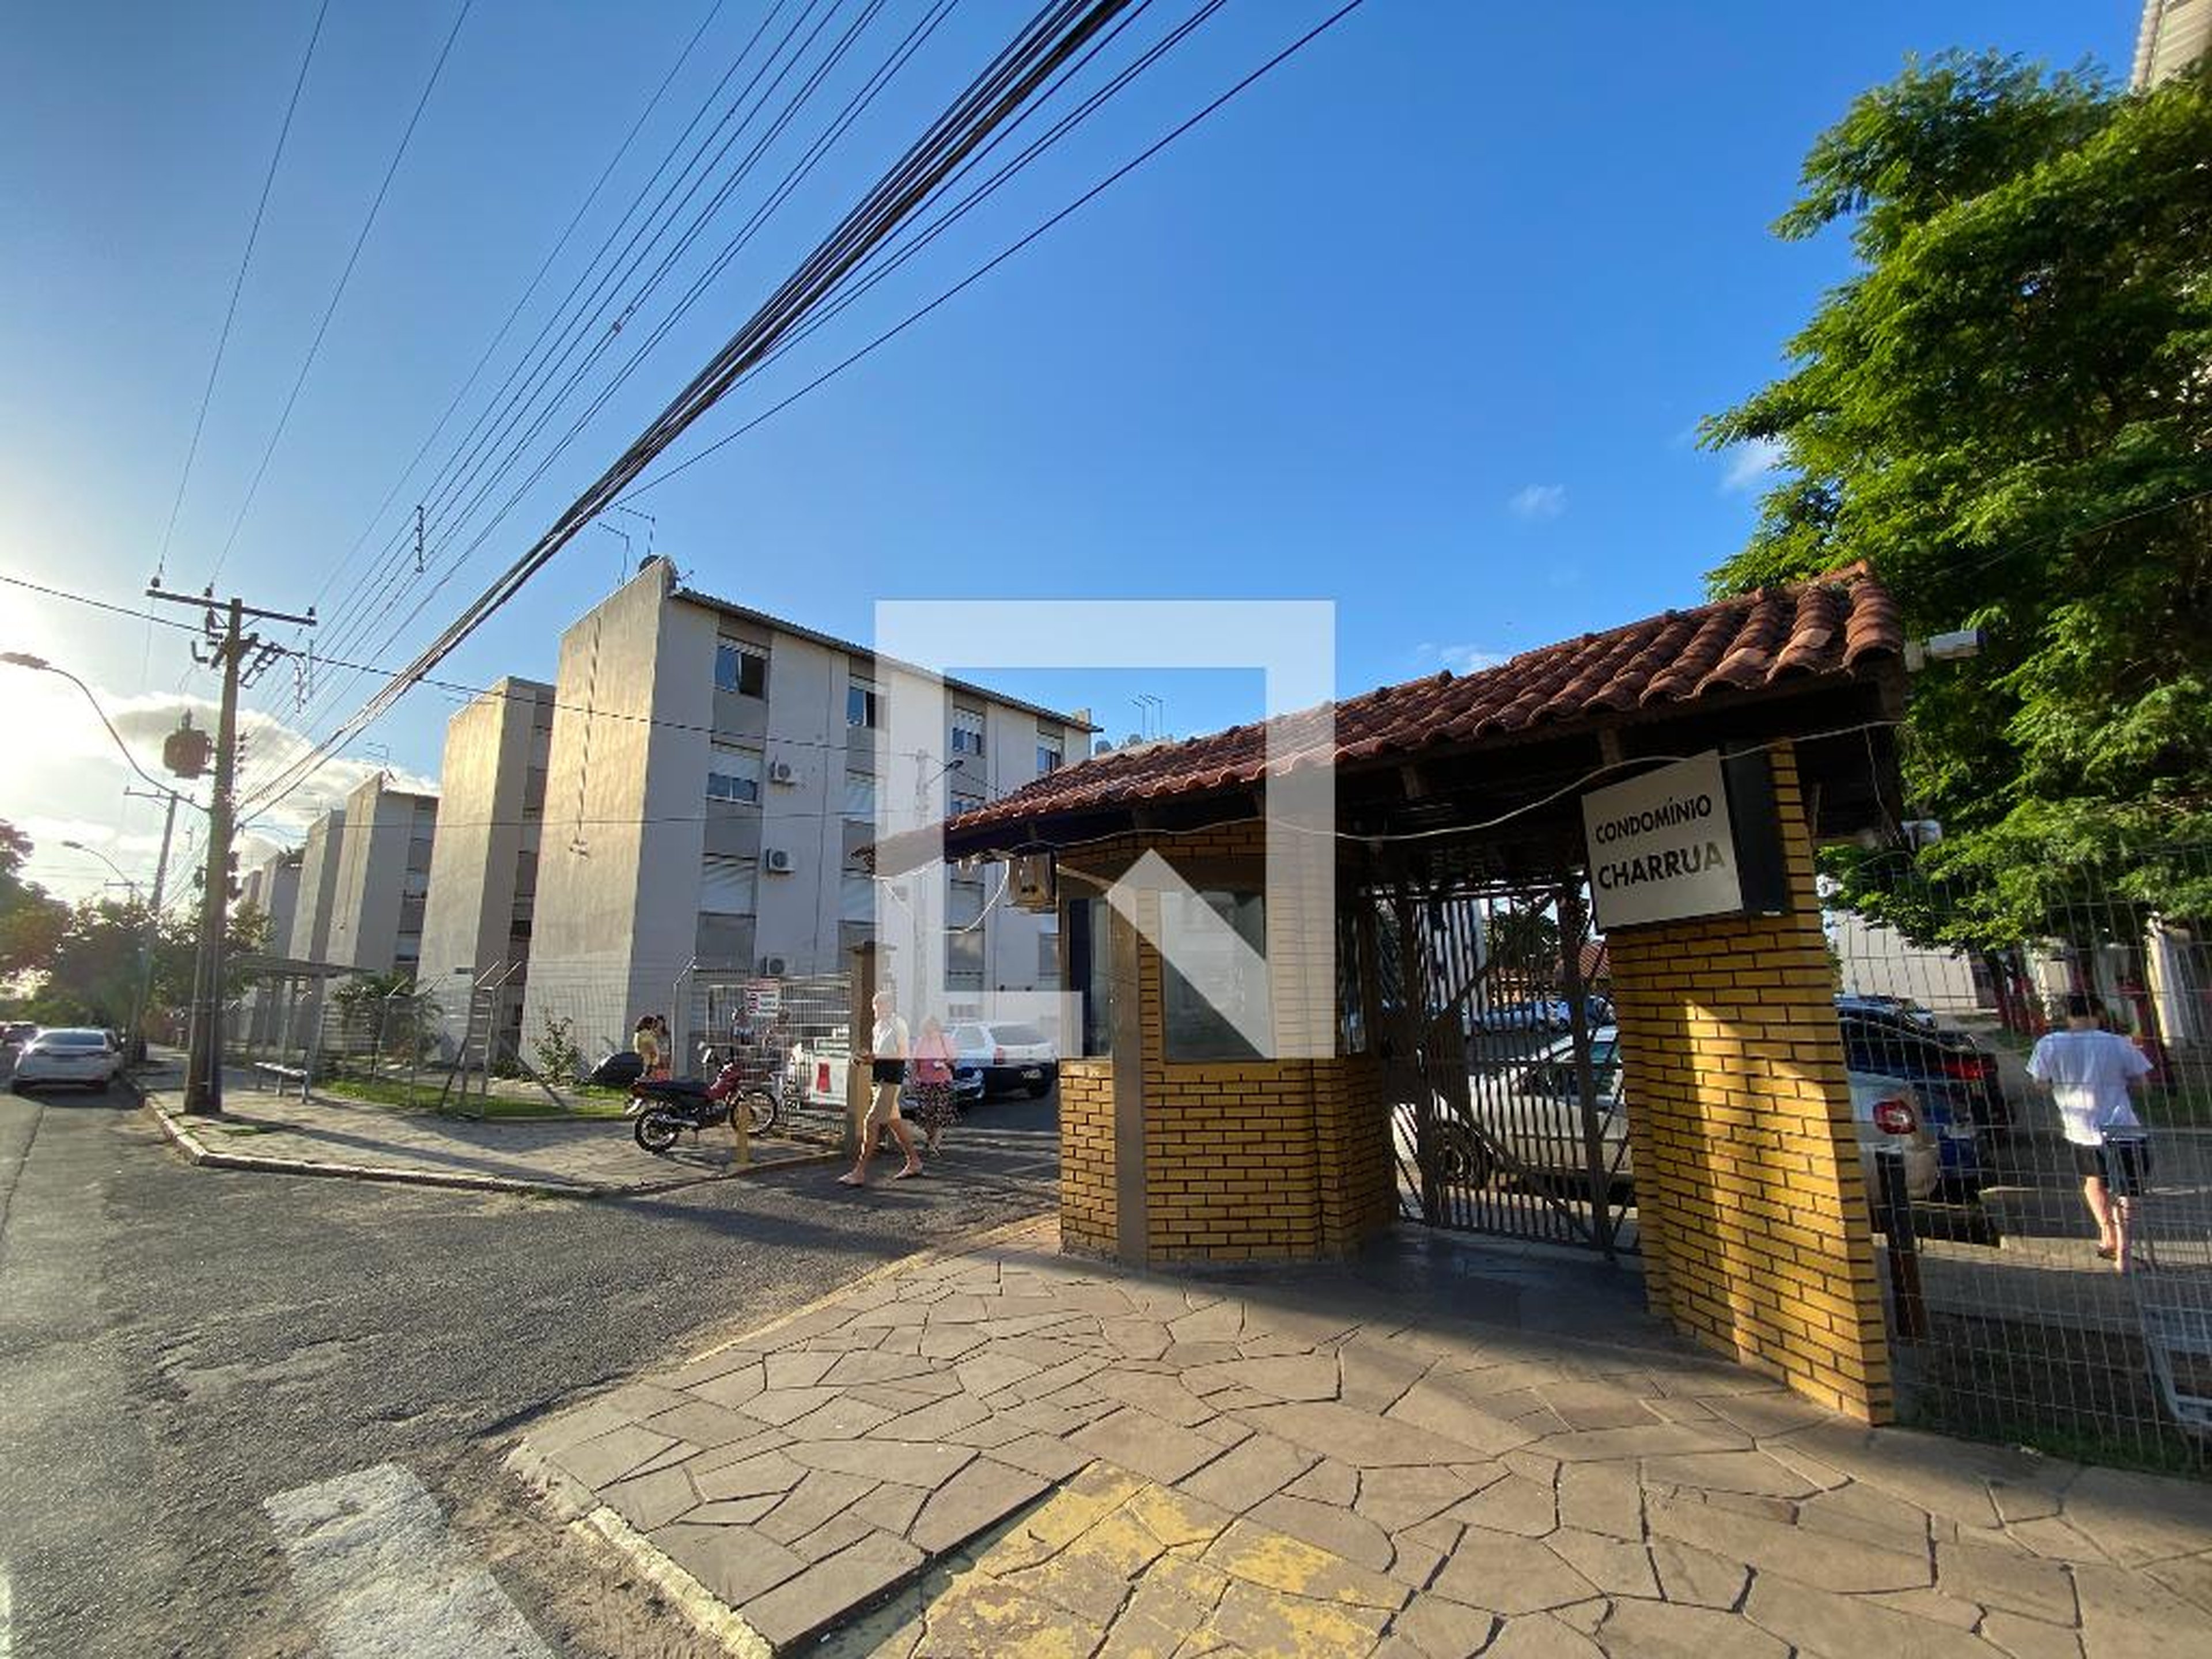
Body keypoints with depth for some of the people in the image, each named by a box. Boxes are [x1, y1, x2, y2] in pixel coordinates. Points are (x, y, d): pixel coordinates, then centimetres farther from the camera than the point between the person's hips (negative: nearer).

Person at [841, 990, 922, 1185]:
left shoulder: (898, 1025, -11)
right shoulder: (879, 1026, 16)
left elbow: (903, 1054, -15)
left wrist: (876, 1057, -19)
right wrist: (868, 1057, 6)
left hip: (891, 1077, -9)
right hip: (879, 1077, 9)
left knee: (872, 1123, -11)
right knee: (894, 1121, 15)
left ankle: (860, 1172, -7)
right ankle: (914, 1162, 26)